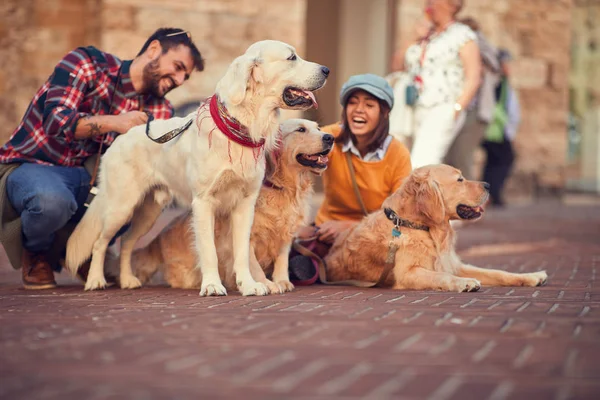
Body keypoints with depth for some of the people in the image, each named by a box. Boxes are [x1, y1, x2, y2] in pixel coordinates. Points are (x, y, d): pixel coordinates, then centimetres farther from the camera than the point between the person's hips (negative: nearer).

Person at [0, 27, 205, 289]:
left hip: (87, 177, 5)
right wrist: (114, 123, -31)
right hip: (29, 167, -5)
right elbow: (56, 120, -22)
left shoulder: (157, 110, 6)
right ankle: (35, 253, -3)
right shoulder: (87, 63, -9)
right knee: (53, 200, -40)